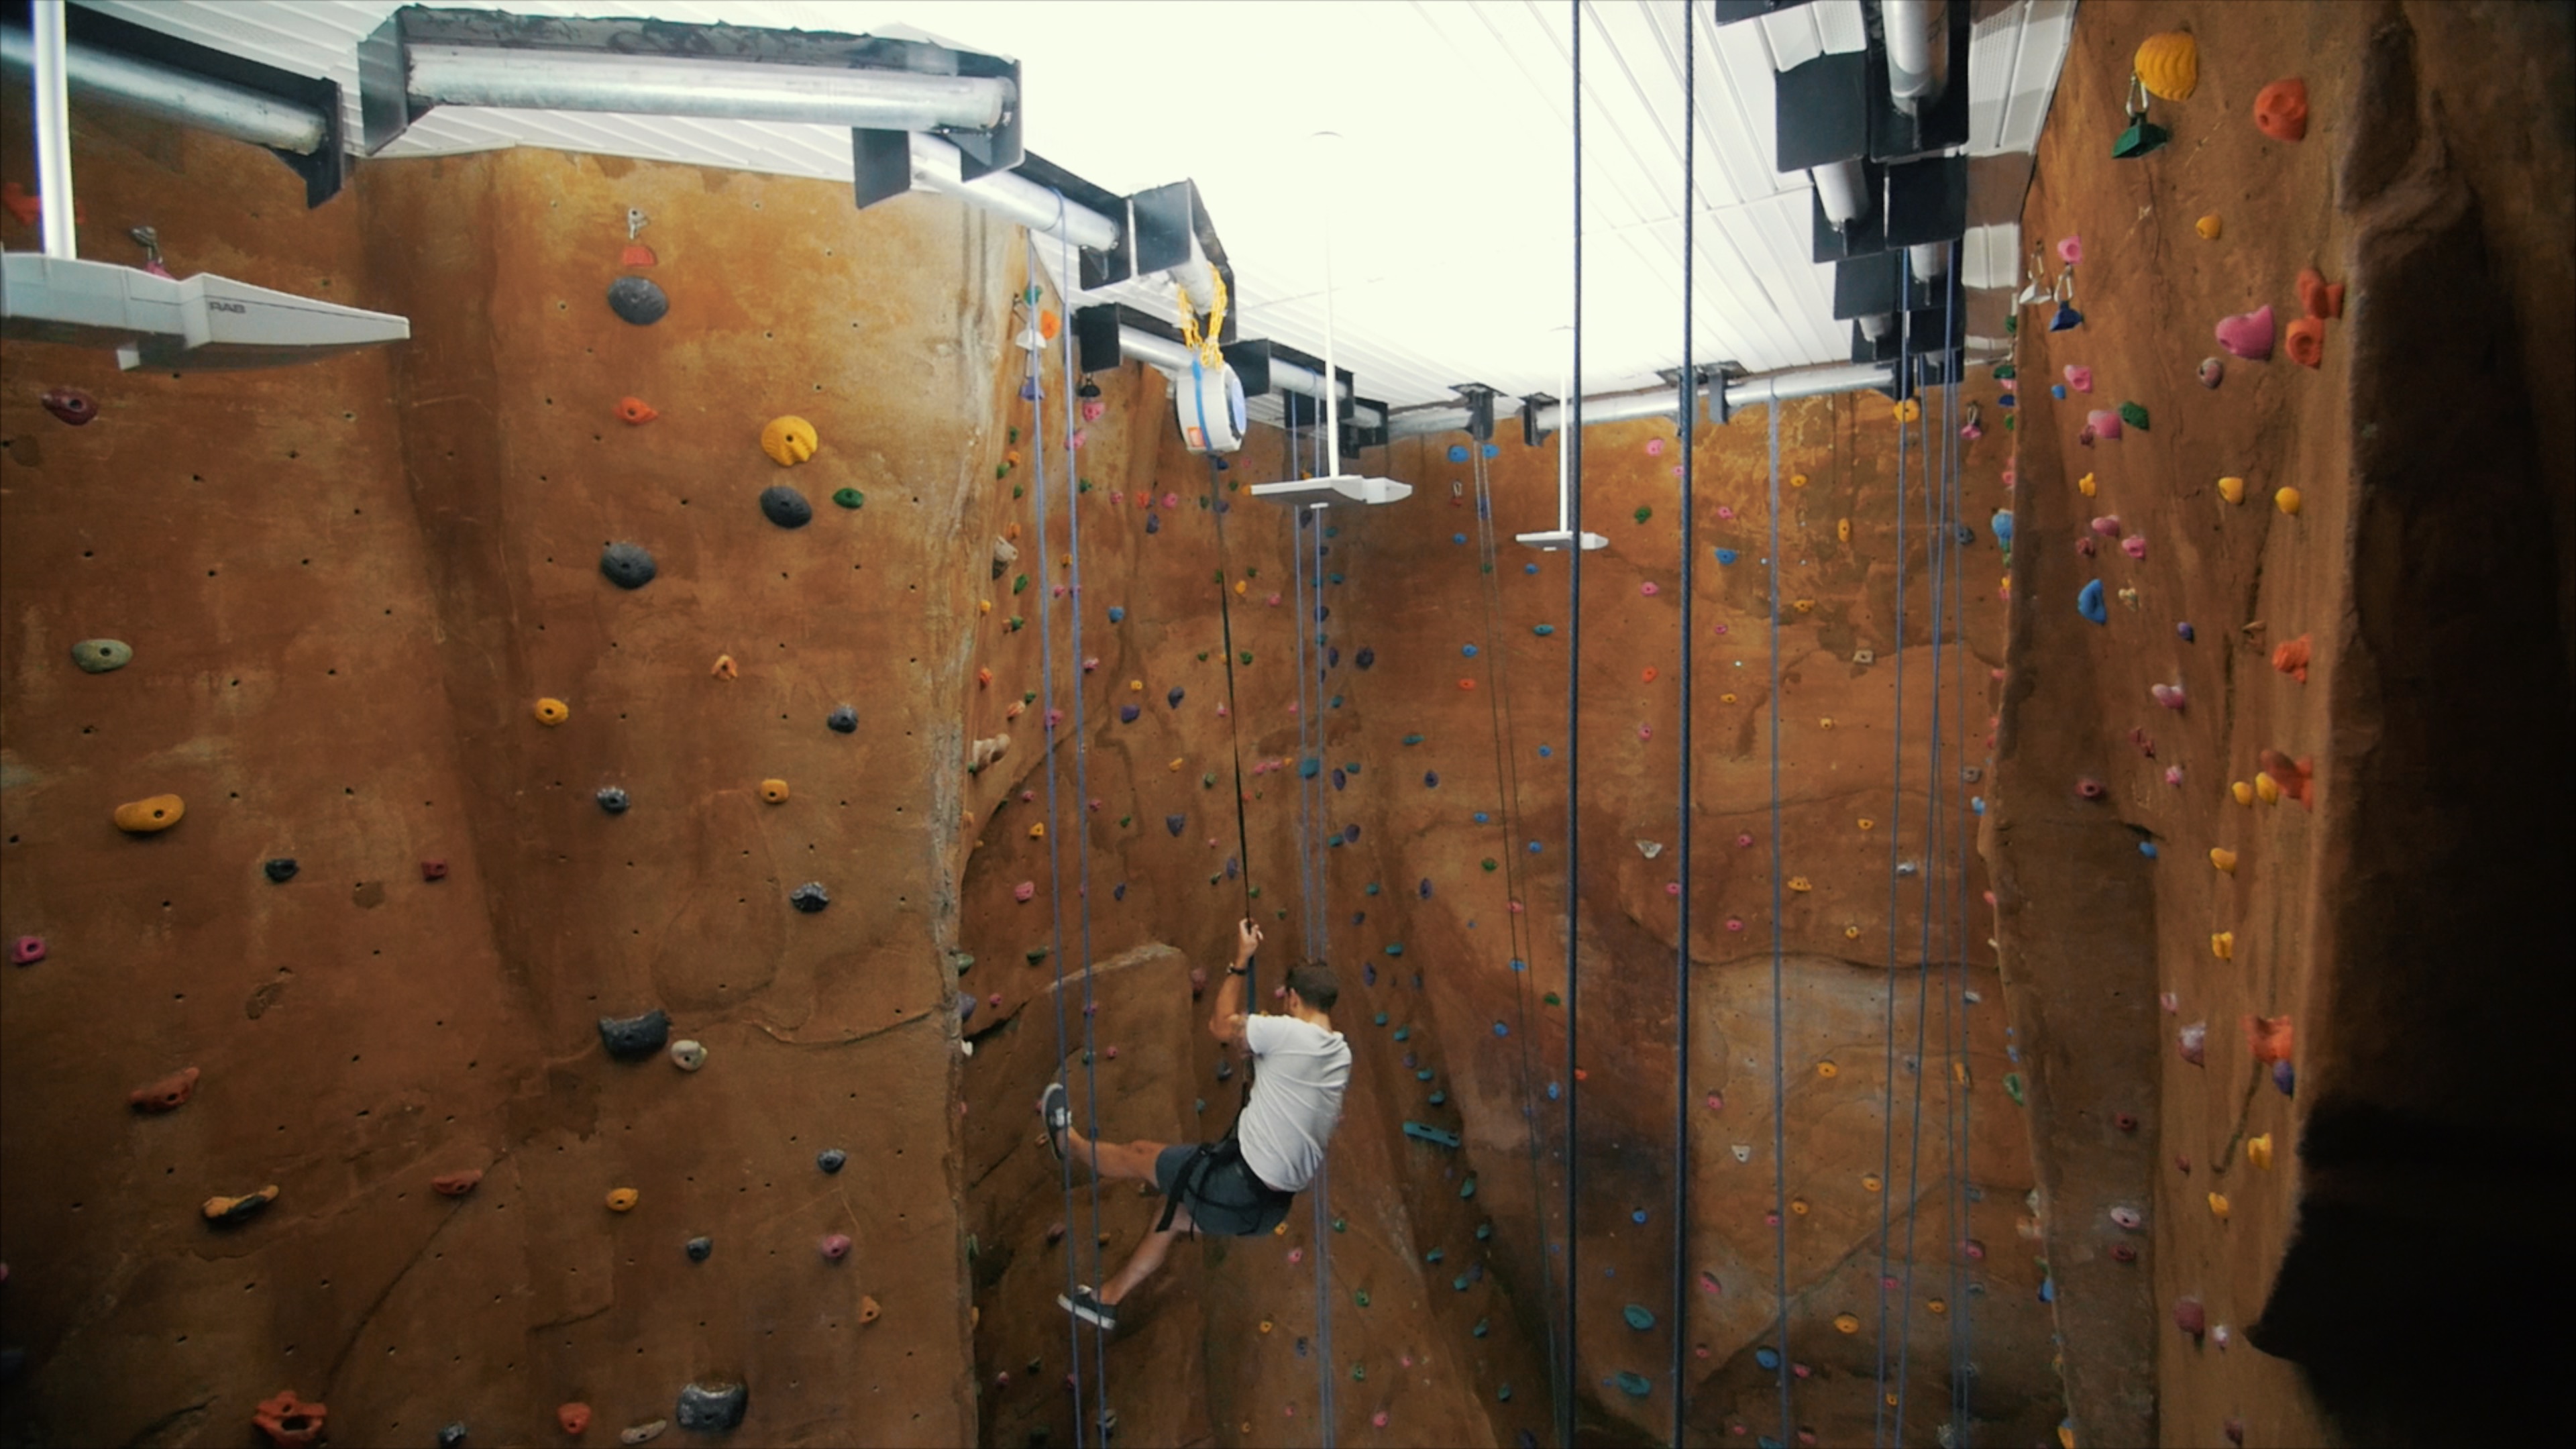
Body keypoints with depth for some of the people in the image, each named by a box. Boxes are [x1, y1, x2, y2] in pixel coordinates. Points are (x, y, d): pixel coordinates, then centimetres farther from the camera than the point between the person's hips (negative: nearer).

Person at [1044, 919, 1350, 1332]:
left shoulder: (1288, 1032, -19)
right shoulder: (1341, 1054, 4)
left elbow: (1221, 1025, -2)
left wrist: (1241, 960, 6)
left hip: (1240, 1177, -8)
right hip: (1275, 1203, 8)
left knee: (1139, 1155, 18)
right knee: (1174, 1214, 31)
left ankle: (1069, 1142, 45)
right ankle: (1109, 1299, 45)